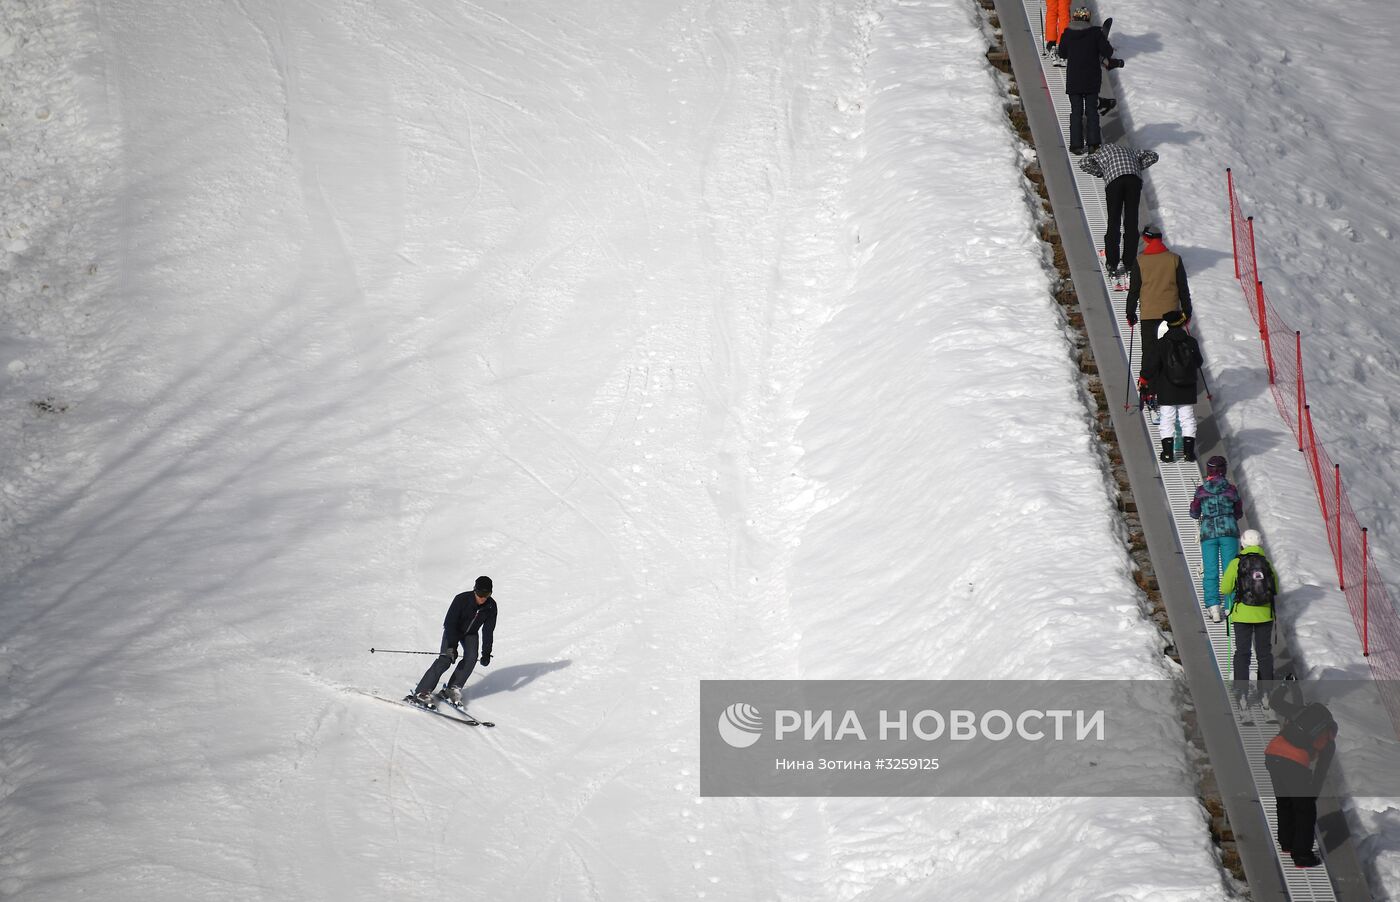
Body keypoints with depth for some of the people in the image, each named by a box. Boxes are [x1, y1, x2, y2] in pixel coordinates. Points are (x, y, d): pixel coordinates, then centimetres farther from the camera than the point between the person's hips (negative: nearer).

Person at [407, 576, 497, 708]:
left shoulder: (491, 606, -19)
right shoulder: (462, 599, -30)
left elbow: (488, 631, -10)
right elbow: (450, 622, -27)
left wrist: (486, 653, -15)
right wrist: (452, 646, -35)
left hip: (470, 634, 4)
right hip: (453, 631, -4)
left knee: (471, 658, -22)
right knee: (445, 659, -22)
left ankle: (452, 689, -10)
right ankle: (421, 693, -23)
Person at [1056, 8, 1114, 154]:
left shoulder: (1067, 34, -6)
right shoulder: (1096, 32, -9)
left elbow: (1062, 54, 5)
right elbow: (1107, 51, -8)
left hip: (1073, 80, 0)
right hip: (1092, 80, 0)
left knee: (1076, 111, 6)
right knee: (1092, 110, 10)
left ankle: (1076, 145, 2)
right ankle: (1093, 143, 7)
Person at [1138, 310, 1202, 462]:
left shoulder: (1161, 345, -11)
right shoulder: (1191, 343, -4)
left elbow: (1150, 365, -9)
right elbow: (1199, 362, 10)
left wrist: (1142, 381, 5)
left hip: (1167, 392, -2)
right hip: (1188, 392, 2)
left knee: (1167, 419, 5)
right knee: (1188, 419, 11)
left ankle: (1168, 452, 3)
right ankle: (1188, 451, 10)